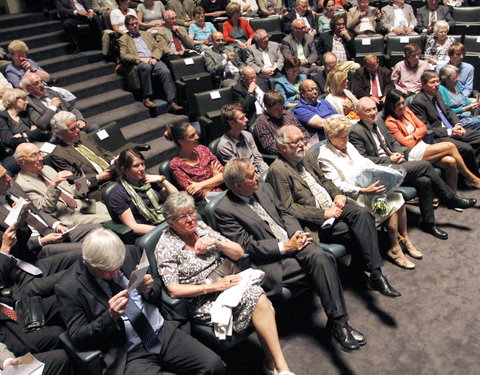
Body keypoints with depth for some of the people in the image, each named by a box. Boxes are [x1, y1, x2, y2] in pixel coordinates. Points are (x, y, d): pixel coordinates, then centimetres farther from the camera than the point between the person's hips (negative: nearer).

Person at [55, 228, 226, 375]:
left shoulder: (126, 257, 4)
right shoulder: (68, 288, -7)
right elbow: (78, 338, -4)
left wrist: (149, 290, -9)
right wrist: (110, 316, -20)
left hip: (164, 332, 4)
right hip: (127, 355, -4)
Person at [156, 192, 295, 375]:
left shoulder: (201, 227, 8)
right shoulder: (165, 247, -7)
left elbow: (239, 253, 9)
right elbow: (173, 290, -13)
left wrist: (216, 242, -11)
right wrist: (213, 286, -18)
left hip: (226, 282, 5)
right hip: (202, 301, -5)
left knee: (262, 302, -25)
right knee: (258, 300, -25)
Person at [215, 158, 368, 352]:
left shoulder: (264, 188, 10)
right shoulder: (224, 210, -11)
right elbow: (246, 246, -13)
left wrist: (298, 232, -4)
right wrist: (283, 247, -17)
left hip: (292, 240, 5)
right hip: (271, 258, -5)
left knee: (321, 257, -25)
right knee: (318, 262, -27)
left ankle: (338, 321, -18)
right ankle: (337, 321, -7)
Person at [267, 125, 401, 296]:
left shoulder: (307, 157, 12)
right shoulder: (277, 170, -13)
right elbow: (289, 208, -17)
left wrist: (338, 194, 3)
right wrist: (323, 214, -19)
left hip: (332, 205, 7)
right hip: (314, 221, -7)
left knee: (362, 214, -20)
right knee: (354, 232, -22)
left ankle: (375, 271, -20)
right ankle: (375, 274, -3)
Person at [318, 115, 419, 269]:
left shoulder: (348, 145, 14)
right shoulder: (324, 157, -11)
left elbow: (365, 162, 18)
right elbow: (338, 185, -17)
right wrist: (364, 191, -26)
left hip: (368, 184, 7)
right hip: (354, 195, -7)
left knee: (397, 196, -15)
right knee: (391, 204, -21)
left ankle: (405, 238, -1)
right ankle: (394, 249, -8)